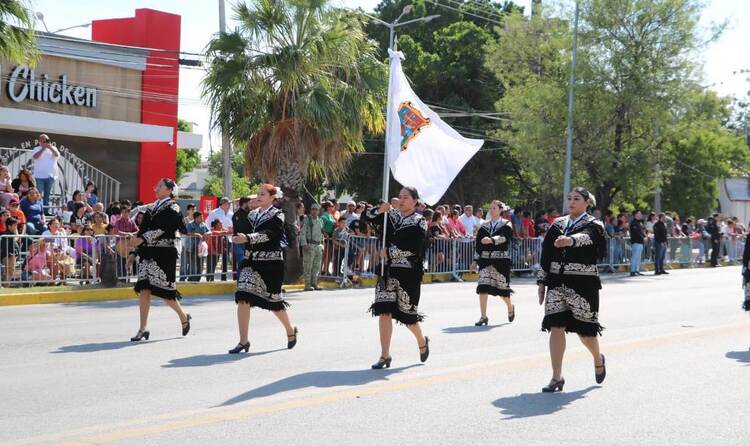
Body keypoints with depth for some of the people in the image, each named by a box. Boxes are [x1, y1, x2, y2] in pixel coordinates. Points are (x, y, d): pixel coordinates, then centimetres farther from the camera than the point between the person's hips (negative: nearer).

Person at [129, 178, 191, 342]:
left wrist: (142, 239, -23)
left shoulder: (172, 208, -4)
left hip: (163, 253, -6)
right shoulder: (151, 208, 17)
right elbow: (144, 228, 12)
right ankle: (143, 328, 0)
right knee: (144, 289, -2)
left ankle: (183, 317, 22)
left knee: (164, 291, -2)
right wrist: (135, 238, -7)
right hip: (147, 252, 6)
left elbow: (162, 229, -15)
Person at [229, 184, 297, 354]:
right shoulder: (252, 215, 13)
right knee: (242, 298, -10)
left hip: (270, 263, -5)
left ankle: (290, 330, 32)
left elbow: (267, 235, -23)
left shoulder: (277, 215, -6)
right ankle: (243, 341, -6)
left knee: (274, 300, 5)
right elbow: (244, 234, 19)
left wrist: (247, 238, -34)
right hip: (250, 261, 5)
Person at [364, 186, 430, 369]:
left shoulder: (419, 222, -4)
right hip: (388, 271, 5)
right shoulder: (392, 215, 11)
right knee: (384, 311, -4)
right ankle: (385, 355, 1)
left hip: (408, 273, -4)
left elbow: (412, 247, -16)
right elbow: (369, 215, 12)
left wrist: (389, 252, -14)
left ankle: (422, 341, 34)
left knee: (407, 313, 4)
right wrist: (379, 210, -8)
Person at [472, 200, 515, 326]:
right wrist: (475, 260, 6)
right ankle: (483, 317, -5)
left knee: (502, 285, 3)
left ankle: (510, 307, 34)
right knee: (483, 287, -9)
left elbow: (505, 237, -19)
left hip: (501, 259, -3)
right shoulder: (484, 226, 13)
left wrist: (492, 240, -36)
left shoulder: (506, 225, 2)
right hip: (485, 259, 3)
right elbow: (478, 244, 13)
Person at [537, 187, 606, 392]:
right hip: (557, 282, 4)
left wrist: (570, 240, -48)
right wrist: (542, 282, 9)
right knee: (556, 327, -5)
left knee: (585, 329, 3)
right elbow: (546, 254, 13)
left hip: (583, 283, -4)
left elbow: (586, 237, -26)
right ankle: (557, 377, -2)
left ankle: (598, 359, 35)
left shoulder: (593, 225, -1)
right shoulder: (557, 224, 12)